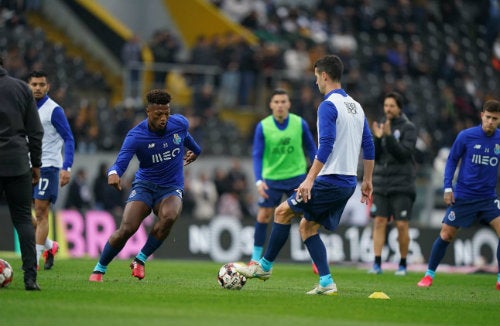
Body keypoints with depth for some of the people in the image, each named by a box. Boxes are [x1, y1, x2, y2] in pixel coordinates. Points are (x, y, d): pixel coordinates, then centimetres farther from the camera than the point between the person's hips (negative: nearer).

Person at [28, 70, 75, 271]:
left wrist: (66, 167, -17)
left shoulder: (54, 110, -7)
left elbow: (69, 139, -8)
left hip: (47, 166, -7)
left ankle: (35, 259, -5)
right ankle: (49, 246, 24)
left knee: (41, 212, -7)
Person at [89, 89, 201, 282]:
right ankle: (99, 269, 1)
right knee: (127, 228, -22)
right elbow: (120, 163, -27)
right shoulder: (136, 136, -17)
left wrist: (195, 150, 39)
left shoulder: (180, 123, -7)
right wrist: (113, 173, -51)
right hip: (144, 185, -2)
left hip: (171, 188, 2)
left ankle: (140, 260, -14)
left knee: (169, 216, -33)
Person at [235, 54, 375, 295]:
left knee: (283, 212, 3)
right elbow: (369, 146, 17)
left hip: (330, 180, -9)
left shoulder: (328, 105, -12)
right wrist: (367, 181, 23)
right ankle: (326, 283, 4)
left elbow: (326, 145, -22)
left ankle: (265, 266, 9)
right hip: (348, 182, 9)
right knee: (307, 226, 13)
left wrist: (310, 180, -23)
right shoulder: (355, 106, 15)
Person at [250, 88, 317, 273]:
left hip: (297, 176, 0)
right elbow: (257, 155, -8)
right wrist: (259, 181, -20)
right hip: (272, 178, 0)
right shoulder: (262, 126, -7)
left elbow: (311, 149, 6)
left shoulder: (300, 124, -4)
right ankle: (256, 257, 11)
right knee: (263, 216, -1)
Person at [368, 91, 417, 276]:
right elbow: (373, 156, 6)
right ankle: (377, 264, -5)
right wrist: (377, 138, -10)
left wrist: (389, 136, -23)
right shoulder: (381, 126, 11)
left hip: (402, 185, -4)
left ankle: (403, 264, 8)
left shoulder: (408, 128, -2)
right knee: (379, 222, -4)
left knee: (402, 225, -3)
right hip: (381, 183, 4)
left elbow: (403, 153, -14)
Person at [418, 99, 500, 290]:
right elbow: (452, 160, 2)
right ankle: (429, 275, 17)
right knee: (446, 234, 0)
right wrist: (448, 187, -5)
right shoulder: (466, 136, -9)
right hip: (463, 195, -2)